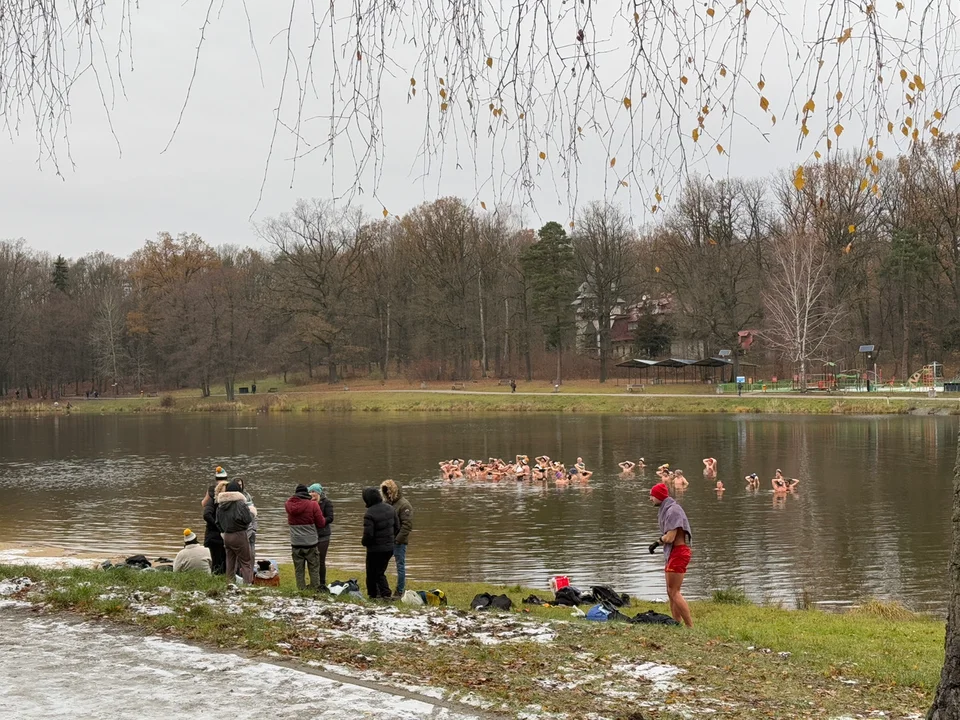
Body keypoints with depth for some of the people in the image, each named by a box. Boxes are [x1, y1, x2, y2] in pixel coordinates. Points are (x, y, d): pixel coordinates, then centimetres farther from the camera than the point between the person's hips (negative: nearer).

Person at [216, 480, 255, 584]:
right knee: (246, 561, 0)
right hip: (239, 535, -6)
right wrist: (252, 512, 2)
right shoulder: (240, 503, -18)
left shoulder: (220, 505, 4)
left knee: (230, 561, 16)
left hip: (226, 536, 6)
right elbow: (248, 519, -17)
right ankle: (247, 582, -7)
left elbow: (218, 522, 12)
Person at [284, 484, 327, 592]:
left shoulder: (288, 505, -2)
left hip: (296, 544, 3)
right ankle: (315, 590, 5)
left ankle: (301, 590, 9)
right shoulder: (313, 505, -12)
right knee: (314, 569, 6)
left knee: (298, 570, 9)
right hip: (310, 543, -2)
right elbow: (321, 523, -10)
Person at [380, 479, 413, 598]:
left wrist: (398, 539, -20)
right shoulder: (387, 503, 13)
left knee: (400, 566, 2)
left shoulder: (404, 504, -10)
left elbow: (407, 525, -16)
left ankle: (399, 592, 7)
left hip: (398, 542, -7)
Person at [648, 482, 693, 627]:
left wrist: (658, 541, -2)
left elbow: (669, 537, -21)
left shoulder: (673, 510, -17)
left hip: (678, 553, -10)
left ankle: (690, 626, -8)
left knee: (674, 592, -9)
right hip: (672, 553, 10)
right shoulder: (666, 510, 14)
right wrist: (658, 542, -4)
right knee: (671, 592, 13)